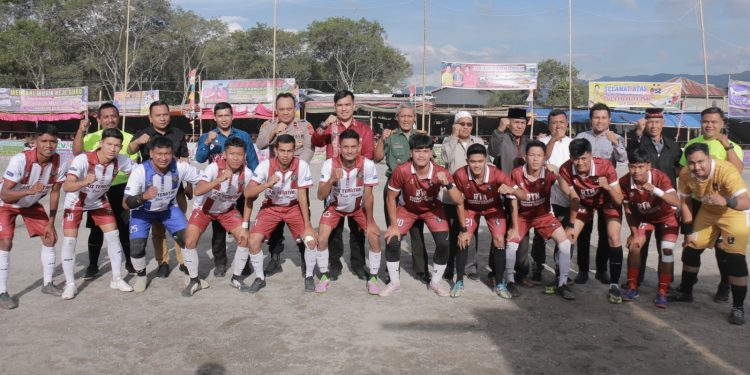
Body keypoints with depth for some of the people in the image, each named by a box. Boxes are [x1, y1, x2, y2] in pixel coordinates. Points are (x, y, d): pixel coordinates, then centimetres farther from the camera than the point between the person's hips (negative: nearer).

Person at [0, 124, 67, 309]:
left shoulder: (60, 164, -23)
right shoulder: (20, 160, -37)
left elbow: (55, 193, -9)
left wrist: (50, 223, -8)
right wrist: (29, 190, -55)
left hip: (32, 203, 5)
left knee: (50, 237, 2)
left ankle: (47, 283, 18)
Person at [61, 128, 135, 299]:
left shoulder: (121, 161, -24)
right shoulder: (83, 159, -36)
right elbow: (66, 186, -45)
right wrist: (84, 182, -64)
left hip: (99, 201, 4)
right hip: (76, 201, -3)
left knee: (113, 235, -3)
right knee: (69, 240, -9)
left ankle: (116, 279, 12)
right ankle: (70, 284, 7)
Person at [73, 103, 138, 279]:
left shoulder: (128, 138, 2)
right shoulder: (92, 138, 2)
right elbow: (77, 152, -16)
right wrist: (81, 130, -26)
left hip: (122, 188, 0)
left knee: (125, 227, 6)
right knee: (96, 228, 5)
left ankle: (129, 262, 23)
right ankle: (92, 265, 17)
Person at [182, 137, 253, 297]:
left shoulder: (247, 173, -21)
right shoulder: (214, 167, -32)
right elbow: (197, 191, -46)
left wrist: (244, 225, -10)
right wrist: (220, 179, -58)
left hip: (228, 210, 3)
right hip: (204, 209, -3)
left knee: (245, 238, -8)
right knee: (190, 242, -15)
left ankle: (236, 278, 13)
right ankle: (194, 281, 6)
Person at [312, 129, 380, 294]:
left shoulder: (367, 165, -29)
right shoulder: (329, 164, -27)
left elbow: (368, 196, -18)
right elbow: (321, 196, -28)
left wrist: (370, 222, -11)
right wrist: (332, 180, -46)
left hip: (359, 207, 0)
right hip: (335, 206, 0)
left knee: (375, 237, -12)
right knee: (321, 239, -14)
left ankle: (373, 278, 7)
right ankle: (325, 276, 9)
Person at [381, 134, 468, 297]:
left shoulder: (440, 172, -30)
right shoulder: (402, 171, -33)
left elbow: (459, 201, -29)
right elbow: (391, 198, -17)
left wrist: (447, 183, -46)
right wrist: (393, 225, -15)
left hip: (432, 209, 0)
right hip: (407, 208, 0)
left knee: (444, 243, -15)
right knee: (392, 241, -14)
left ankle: (435, 283, 10)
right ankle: (394, 283, 10)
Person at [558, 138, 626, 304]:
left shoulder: (605, 166, -35)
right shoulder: (566, 170, -30)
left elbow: (619, 200, -27)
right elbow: (574, 198, -14)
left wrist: (608, 187, -46)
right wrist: (571, 225, -8)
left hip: (608, 200, -2)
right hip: (585, 202, 2)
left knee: (613, 238, -18)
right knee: (568, 238, -5)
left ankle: (614, 285, -6)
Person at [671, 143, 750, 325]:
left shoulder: (726, 170, -36)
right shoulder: (685, 174, -21)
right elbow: (685, 202, -5)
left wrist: (725, 201, -65)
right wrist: (689, 231, -6)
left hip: (733, 213, -5)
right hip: (707, 212, 5)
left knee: (735, 258, -15)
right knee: (691, 249, 6)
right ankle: (685, 292, 27)